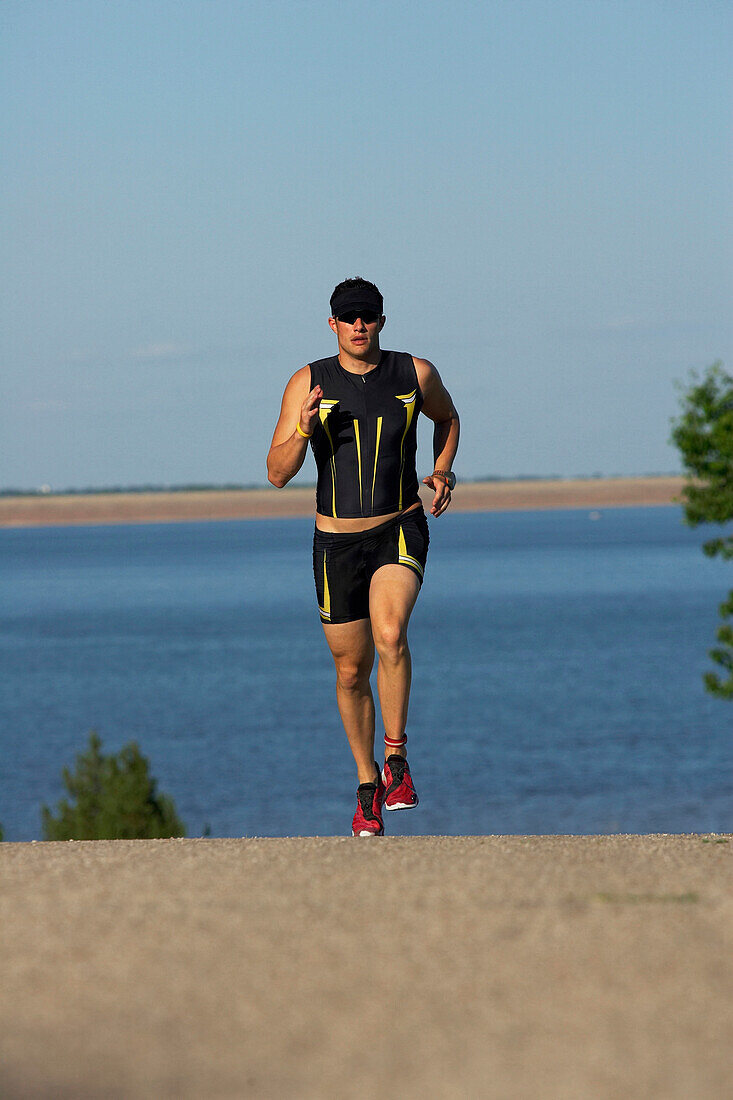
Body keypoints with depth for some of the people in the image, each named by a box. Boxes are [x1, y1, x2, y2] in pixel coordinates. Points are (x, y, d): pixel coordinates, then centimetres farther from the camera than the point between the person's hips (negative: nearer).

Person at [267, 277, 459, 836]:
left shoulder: (416, 374, -1)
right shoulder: (308, 383, -4)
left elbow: (448, 418, 22)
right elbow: (278, 473, -6)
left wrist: (442, 471, 4)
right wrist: (304, 430, -25)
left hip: (402, 532, -1)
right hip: (338, 542, 1)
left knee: (390, 633, -29)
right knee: (352, 672, 8)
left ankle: (396, 755, -14)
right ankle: (368, 783, 28)